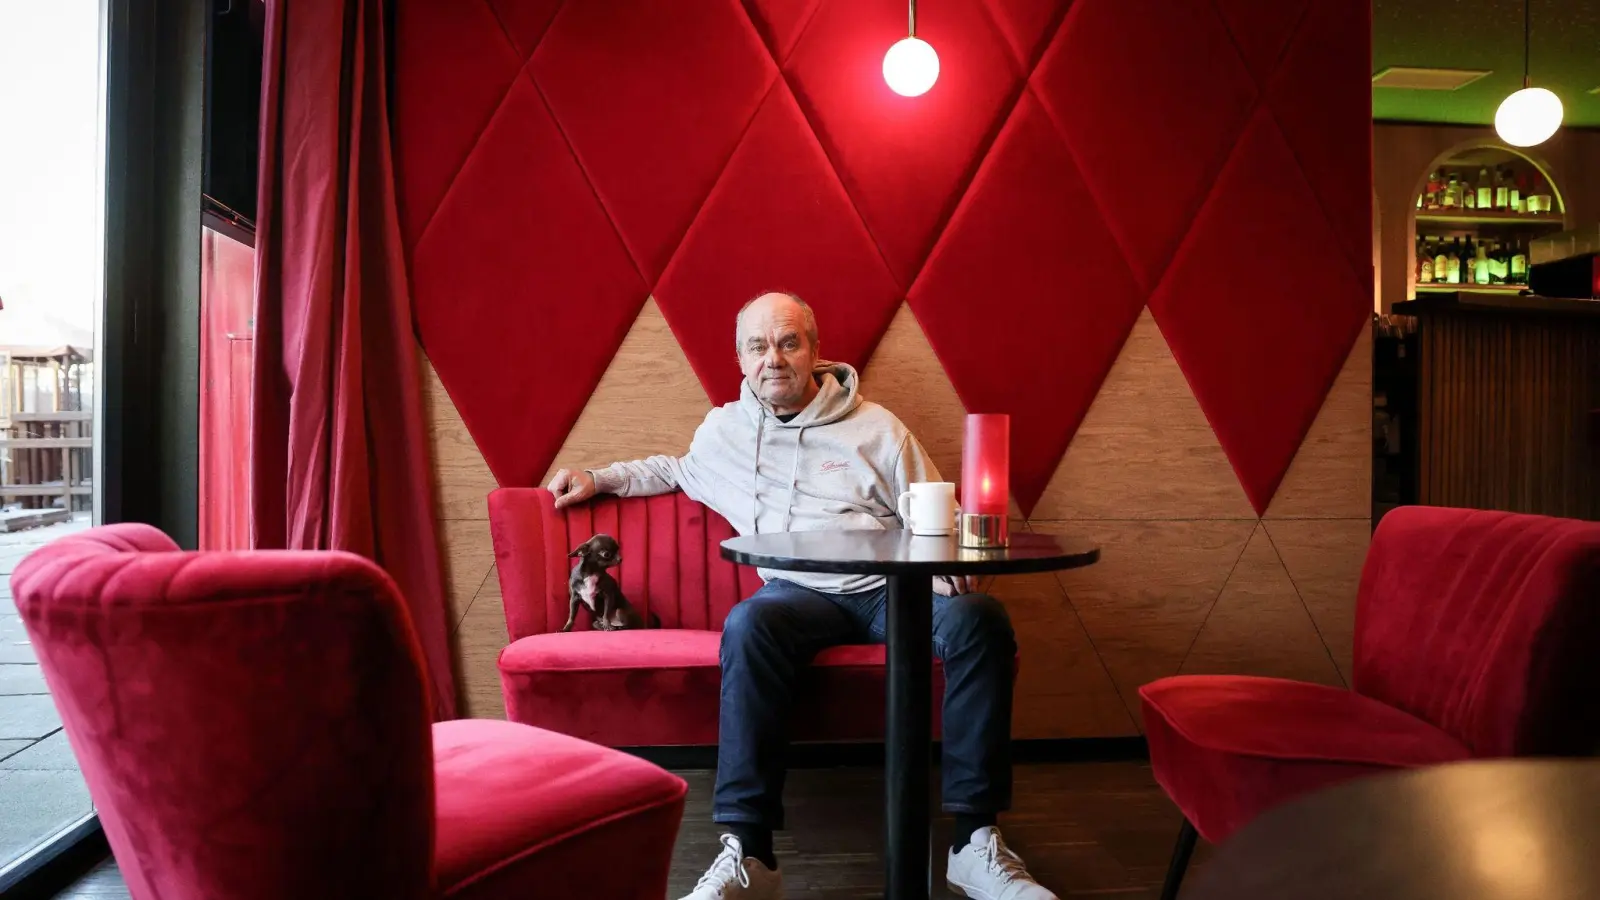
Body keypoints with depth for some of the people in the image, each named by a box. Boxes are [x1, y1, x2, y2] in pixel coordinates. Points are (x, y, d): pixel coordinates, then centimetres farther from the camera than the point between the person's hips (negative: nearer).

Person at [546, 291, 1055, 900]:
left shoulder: (875, 427, 9)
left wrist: (945, 572, -10)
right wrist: (599, 478, 28)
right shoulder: (723, 429, 16)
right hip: (800, 594, 0)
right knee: (750, 624, -36)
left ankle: (974, 841, -24)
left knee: (979, 619, -31)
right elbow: (677, 470, 39)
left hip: (891, 589, 0)